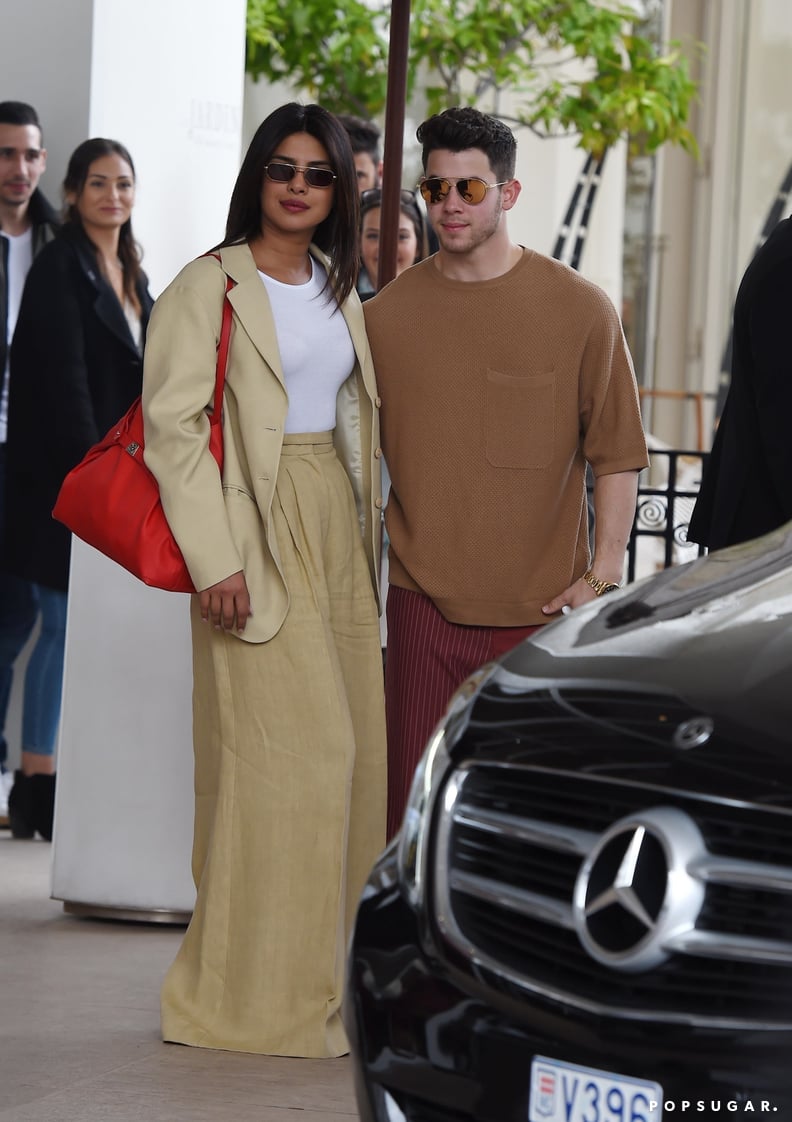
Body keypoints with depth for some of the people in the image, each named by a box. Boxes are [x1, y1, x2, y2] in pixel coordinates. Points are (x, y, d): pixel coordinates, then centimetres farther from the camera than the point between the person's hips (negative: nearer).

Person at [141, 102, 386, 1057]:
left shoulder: (339, 289, 14)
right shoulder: (209, 288, -7)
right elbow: (172, 426, -13)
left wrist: (366, 524, 12)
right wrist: (215, 558, -19)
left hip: (337, 526, 7)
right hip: (260, 532, -7)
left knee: (348, 745, 7)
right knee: (286, 749, -9)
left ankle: (325, 970, 17)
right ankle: (259, 988, -1)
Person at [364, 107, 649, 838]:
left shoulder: (579, 310, -1)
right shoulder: (388, 314, 6)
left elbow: (617, 453, 3)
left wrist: (603, 575, -4)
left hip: (541, 608, -1)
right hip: (424, 605, 2)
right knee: (412, 801, 1)